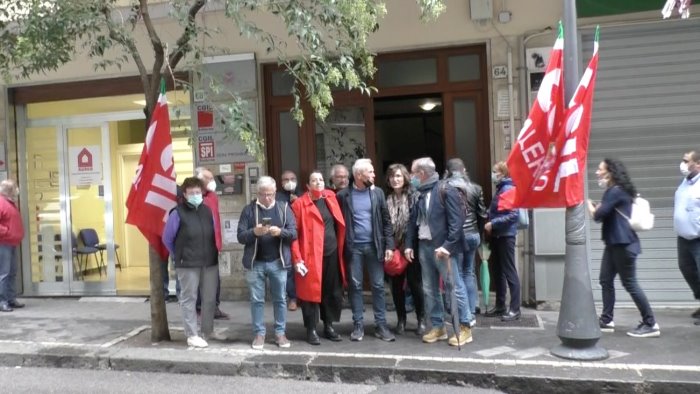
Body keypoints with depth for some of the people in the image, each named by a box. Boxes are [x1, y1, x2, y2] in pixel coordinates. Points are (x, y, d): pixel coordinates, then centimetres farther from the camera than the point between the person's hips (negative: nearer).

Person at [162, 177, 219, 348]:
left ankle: (208, 330, 30)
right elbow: (167, 239, -2)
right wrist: (178, 256, 5)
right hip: (188, 264, -5)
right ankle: (192, 335, 13)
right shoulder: (178, 213, -7)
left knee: (210, 298, 14)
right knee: (189, 299, 3)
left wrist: (214, 254, 11)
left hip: (210, 263, 5)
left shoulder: (207, 210, 8)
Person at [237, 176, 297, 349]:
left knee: (280, 299, 9)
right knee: (257, 300, 7)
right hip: (255, 263, 0)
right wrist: (254, 232, -24)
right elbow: (240, 236, -4)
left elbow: (294, 233, -3)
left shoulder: (284, 208, 2)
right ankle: (259, 333, 19)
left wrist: (280, 231, -23)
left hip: (278, 262, 0)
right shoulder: (249, 210, 0)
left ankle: (280, 332, 20)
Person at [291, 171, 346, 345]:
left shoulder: (331, 197, 8)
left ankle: (329, 326, 26)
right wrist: (297, 258, -15)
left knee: (333, 292, 12)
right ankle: (311, 330, 15)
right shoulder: (300, 204, -8)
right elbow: (294, 232, -10)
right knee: (311, 291, 2)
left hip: (332, 253, 5)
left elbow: (339, 224, 20)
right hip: (311, 255, -5)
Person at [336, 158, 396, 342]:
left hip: (374, 246, 2)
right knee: (355, 286, 6)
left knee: (378, 285, 5)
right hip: (353, 247, -1)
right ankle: (358, 325, 17)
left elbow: (386, 221, 4)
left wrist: (389, 245, -3)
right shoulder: (343, 195, -2)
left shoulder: (377, 193, 3)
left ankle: (381, 325, 14)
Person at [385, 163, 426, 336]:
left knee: (415, 283, 4)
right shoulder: (387, 199, 4)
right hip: (393, 248, 3)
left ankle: (421, 320, 19)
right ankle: (401, 319, 24)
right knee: (396, 285, 10)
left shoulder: (414, 196, -4)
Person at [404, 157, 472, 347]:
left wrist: (448, 245, -20)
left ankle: (464, 328, 10)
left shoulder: (445, 190, -9)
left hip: (443, 247, -7)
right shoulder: (419, 193, 11)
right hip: (424, 246, 7)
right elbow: (413, 220, 15)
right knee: (429, 289, 11)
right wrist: (409, 244, 7)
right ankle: (438, 327, 22)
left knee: (454, 287, -2)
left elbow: (456, 220, -14)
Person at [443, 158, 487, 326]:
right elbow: (483, 214, 7)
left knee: (457, 274, 6)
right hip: (472, 235, 3)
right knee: (469, 272, 13)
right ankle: (471, 313, 16)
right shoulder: (475, 188, 3)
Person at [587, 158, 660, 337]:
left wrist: (589, 205, 1)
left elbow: (598, 215, -17)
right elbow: (605, 212, 15)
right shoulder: (612, 191, 17)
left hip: (623, 244, -10)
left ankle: (651, 324, 5)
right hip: (614, 243, 10)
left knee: (629, 283, -4)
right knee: (606, 280, 9)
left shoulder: (616, 191, -15)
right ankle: (606, 321, 15)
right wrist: (595, 207, -1)